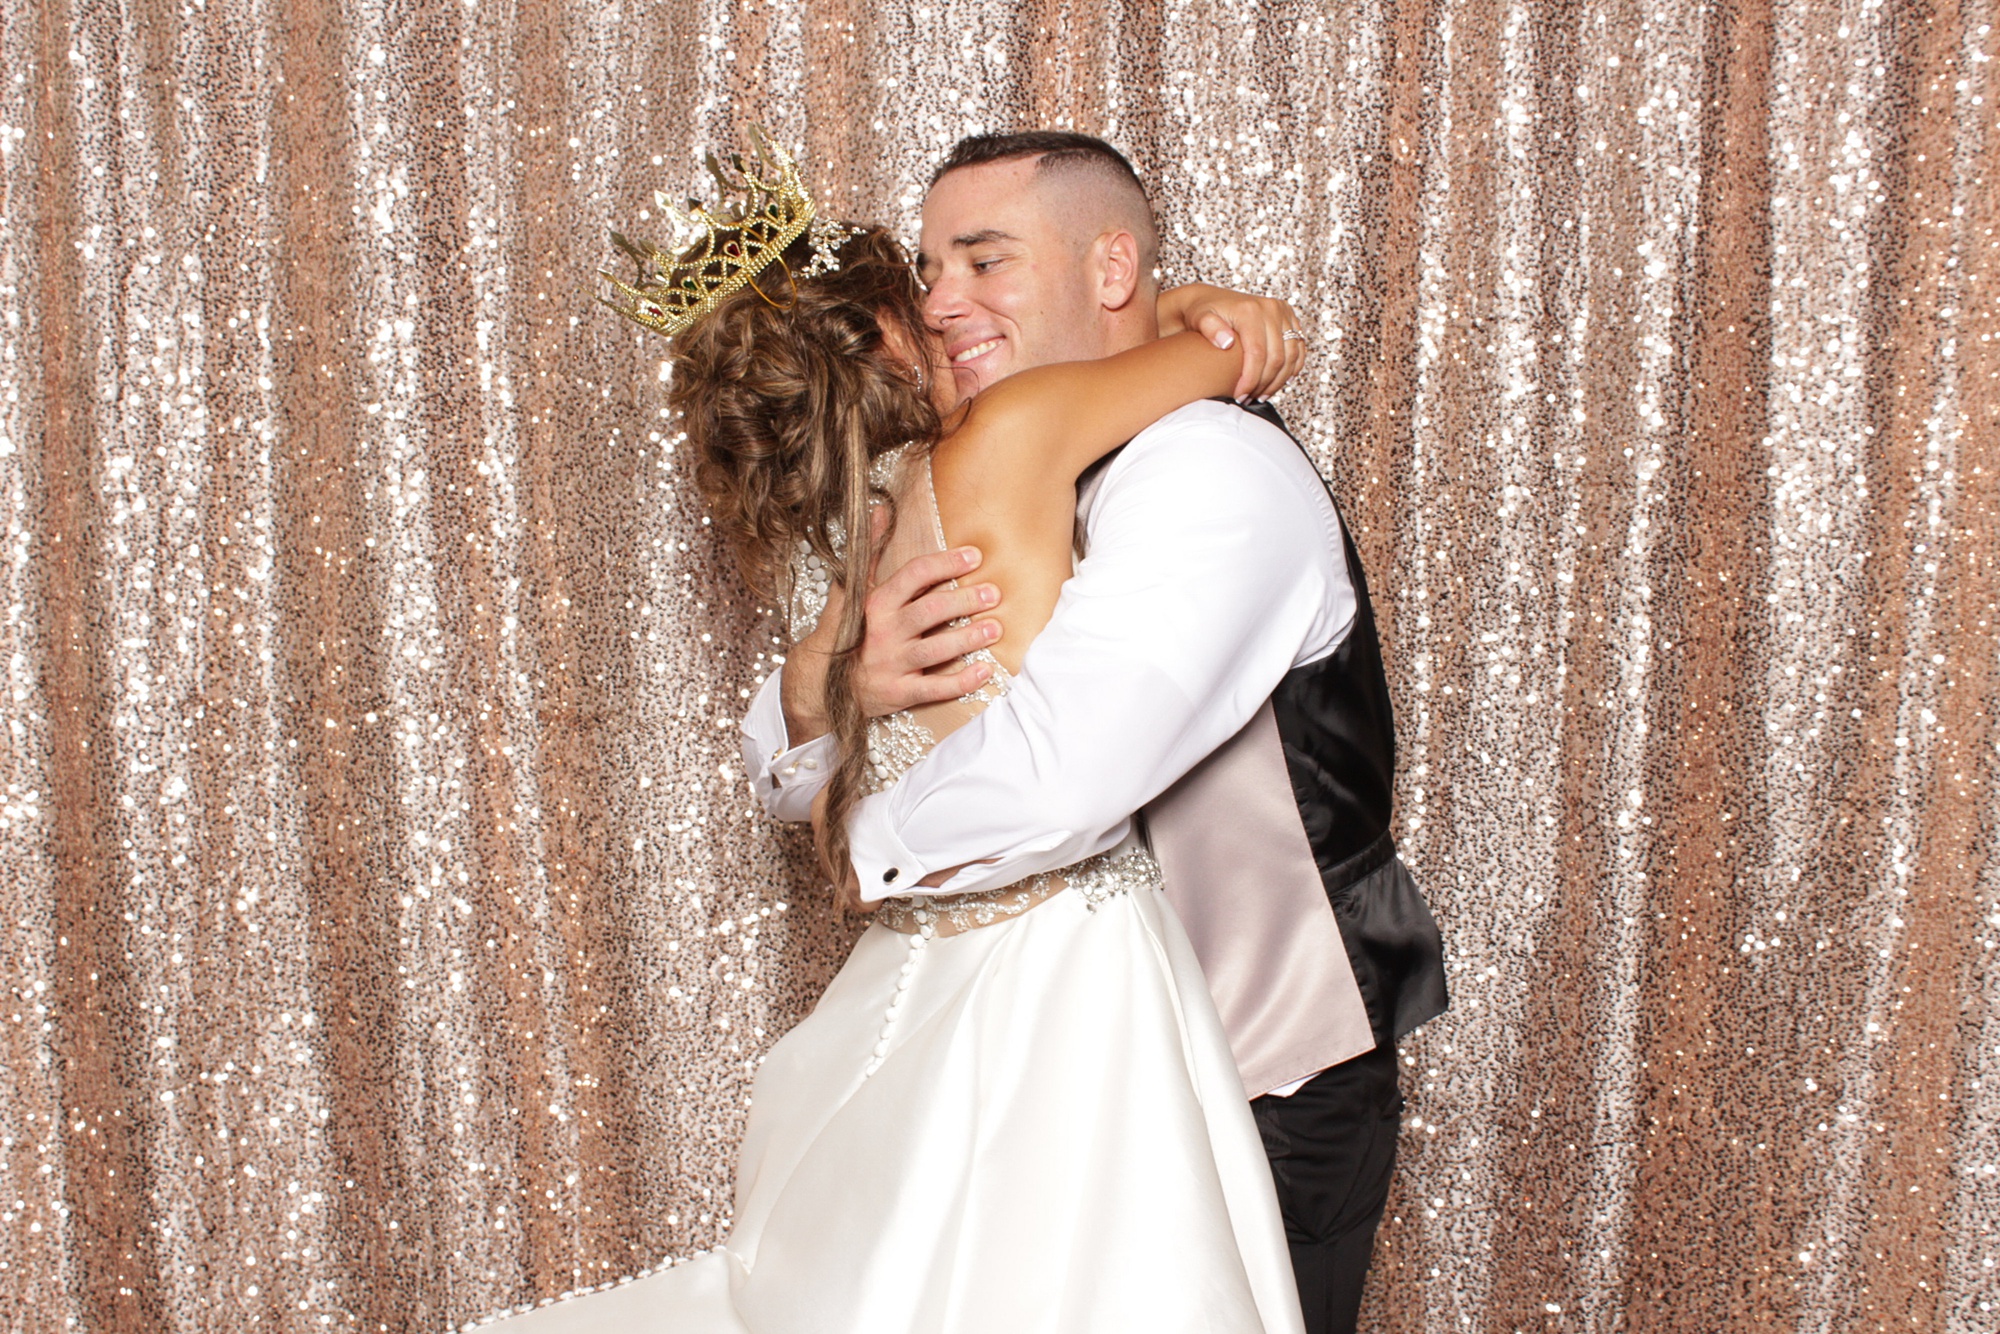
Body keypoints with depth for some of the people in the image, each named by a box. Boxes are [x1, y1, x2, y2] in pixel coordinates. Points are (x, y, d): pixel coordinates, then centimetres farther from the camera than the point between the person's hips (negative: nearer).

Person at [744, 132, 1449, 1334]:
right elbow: (790, 774, 4)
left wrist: (876, 850, -18)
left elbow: (1055, 783, -39)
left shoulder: (1211, 467, -23)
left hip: (1272, 1099, -8)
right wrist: (825, 693, -20)